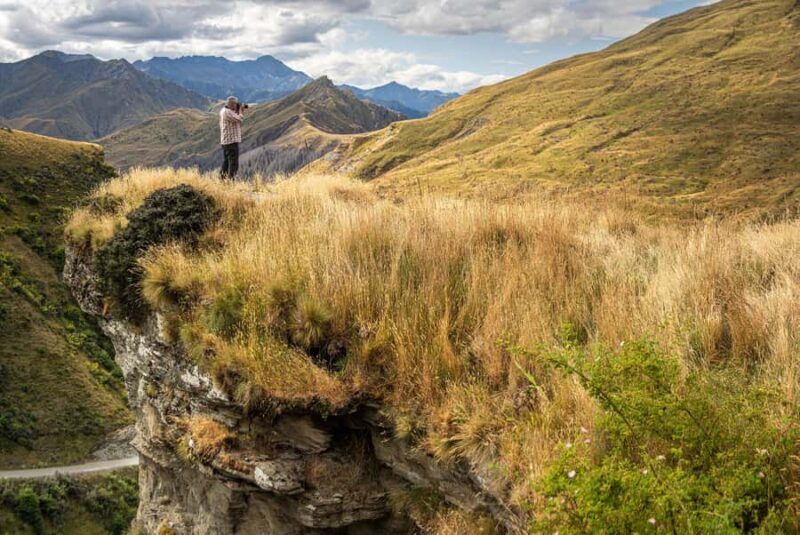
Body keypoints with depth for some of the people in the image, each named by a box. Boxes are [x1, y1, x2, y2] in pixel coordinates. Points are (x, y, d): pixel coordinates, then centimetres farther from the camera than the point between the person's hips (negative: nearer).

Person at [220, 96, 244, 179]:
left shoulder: (224, 110, 16)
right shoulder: (227, 112, -16)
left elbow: (236, 120, 19)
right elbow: (239, 119, -22)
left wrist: (239, 112, 9)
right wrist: (240, 110, -5)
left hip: (225, 141, 11)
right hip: (231, 141, -11)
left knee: (226, 162, 15)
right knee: (233, 163, -10)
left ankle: (223, 178, 19)